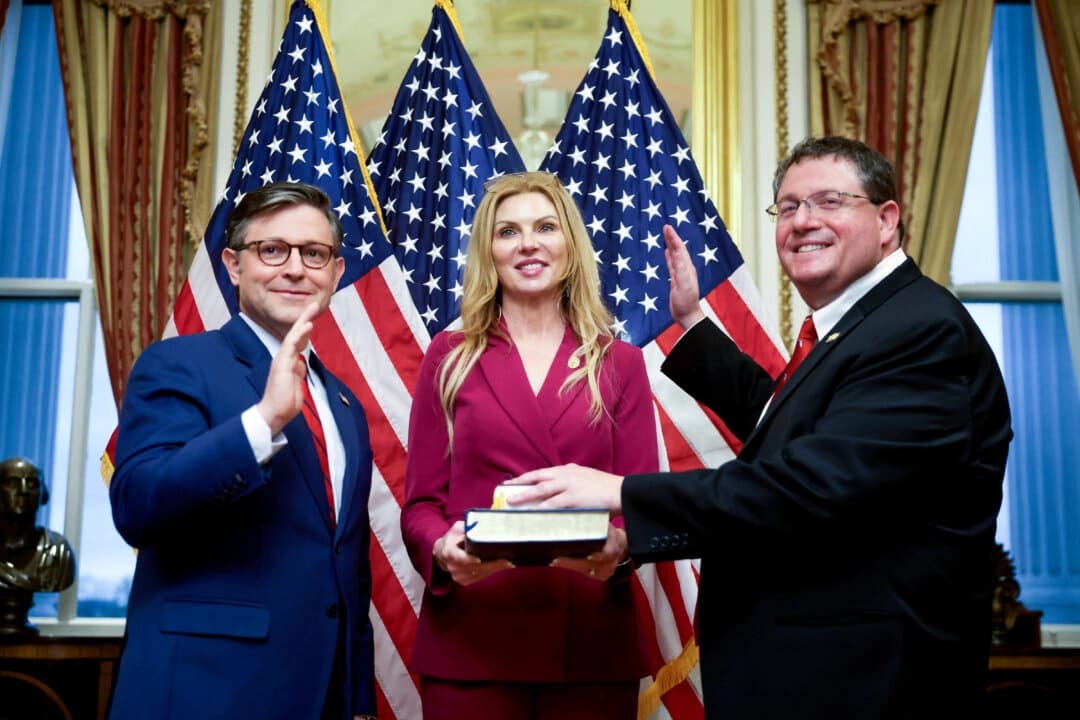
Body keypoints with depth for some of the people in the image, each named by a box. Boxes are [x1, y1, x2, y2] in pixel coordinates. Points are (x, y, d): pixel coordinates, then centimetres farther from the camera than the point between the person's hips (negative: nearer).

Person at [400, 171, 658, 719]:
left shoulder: (620, 363, 8)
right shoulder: (450, 357, 6)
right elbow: (420, 503, 4)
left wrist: (619, 546, -19)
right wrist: (442, 549, -18)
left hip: (591, 644, 1)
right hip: (469, 643, -1)